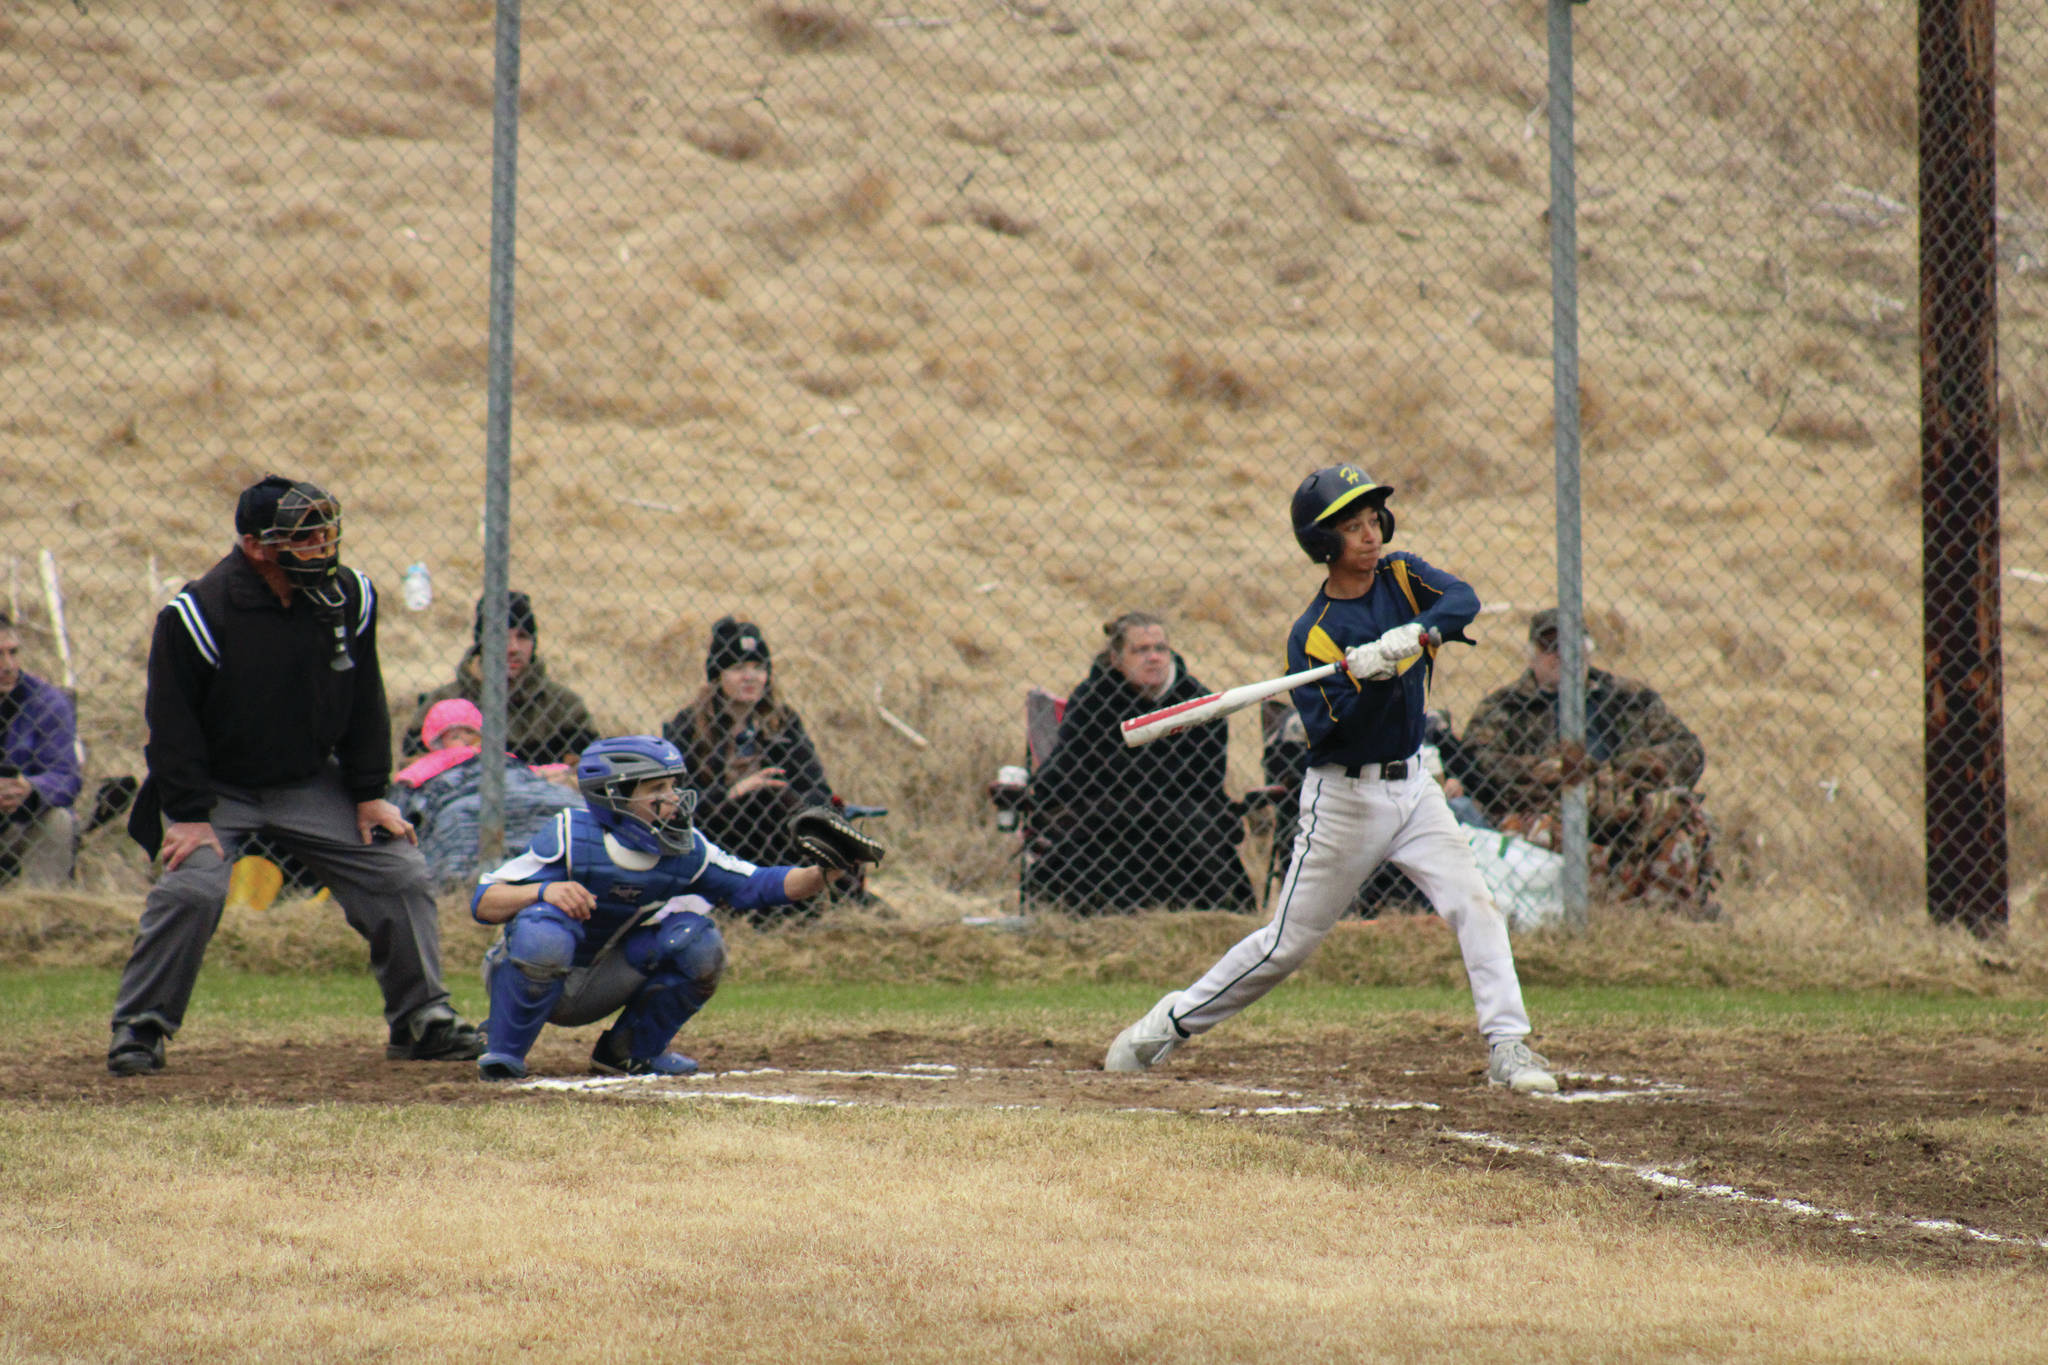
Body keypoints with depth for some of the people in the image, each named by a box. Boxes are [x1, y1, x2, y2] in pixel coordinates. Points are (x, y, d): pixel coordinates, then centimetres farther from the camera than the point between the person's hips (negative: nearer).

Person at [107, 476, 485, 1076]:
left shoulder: (350, 598, -8)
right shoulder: (198, 614, -23)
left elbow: (365, 704, 4)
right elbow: (170, 718, -16)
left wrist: (370, 795, 0)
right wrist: (188, 813, -20)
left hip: (311, 784, 4)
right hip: (216, 787, -4)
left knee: (399, 870, -3)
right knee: (191, 886, -24)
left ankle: (423, 1020, 11)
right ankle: (139, 1028, -9)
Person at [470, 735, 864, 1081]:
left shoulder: (684, 850, -10)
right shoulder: (572, 837, -24)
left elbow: (752, 886, -7)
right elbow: (483, 903, -25)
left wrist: (821, 874, -22)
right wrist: (544, 891, -43)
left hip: (602, 984, 5)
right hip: (534, 981, -5)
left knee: (697, 940, -14)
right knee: (543, 930, -38)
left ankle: (631, 1051, 4)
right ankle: (504, 1054, -17)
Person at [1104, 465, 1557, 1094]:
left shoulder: (1400, 575, 0)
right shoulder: (1312, 635, -16)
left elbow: (1463, 599, -19)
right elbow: (1330, 730, -23)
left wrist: (1419, 633, -36)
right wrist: (1362, 675, -37)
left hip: (1412, 783, 4)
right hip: (1344, 799, -4)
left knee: (1474, 904, -11)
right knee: (1288, 943, 2)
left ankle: (1507, 1046, -8)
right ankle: (1171, 1021, 17)